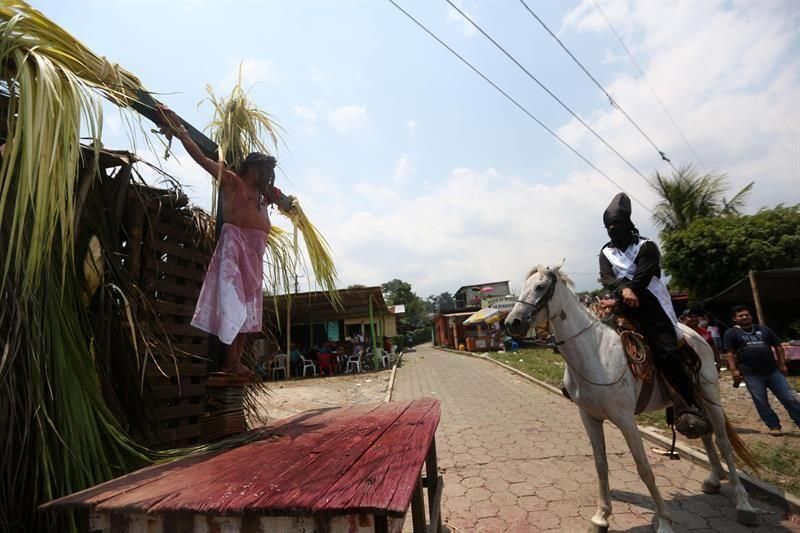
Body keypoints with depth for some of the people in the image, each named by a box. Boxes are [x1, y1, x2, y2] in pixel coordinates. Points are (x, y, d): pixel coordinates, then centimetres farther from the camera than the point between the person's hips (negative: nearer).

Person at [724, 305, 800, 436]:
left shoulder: (764, 329, 12)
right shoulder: (731, 333, 0)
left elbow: (778, 347, 16)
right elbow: (730, 353, -5)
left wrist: (782, 364, 8)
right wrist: (734, 370, -13)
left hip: (773, 371, 3)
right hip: (751, 374, -3)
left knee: (789, 398, 7)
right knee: (761, 402, 4)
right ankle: (774, 426, 17)